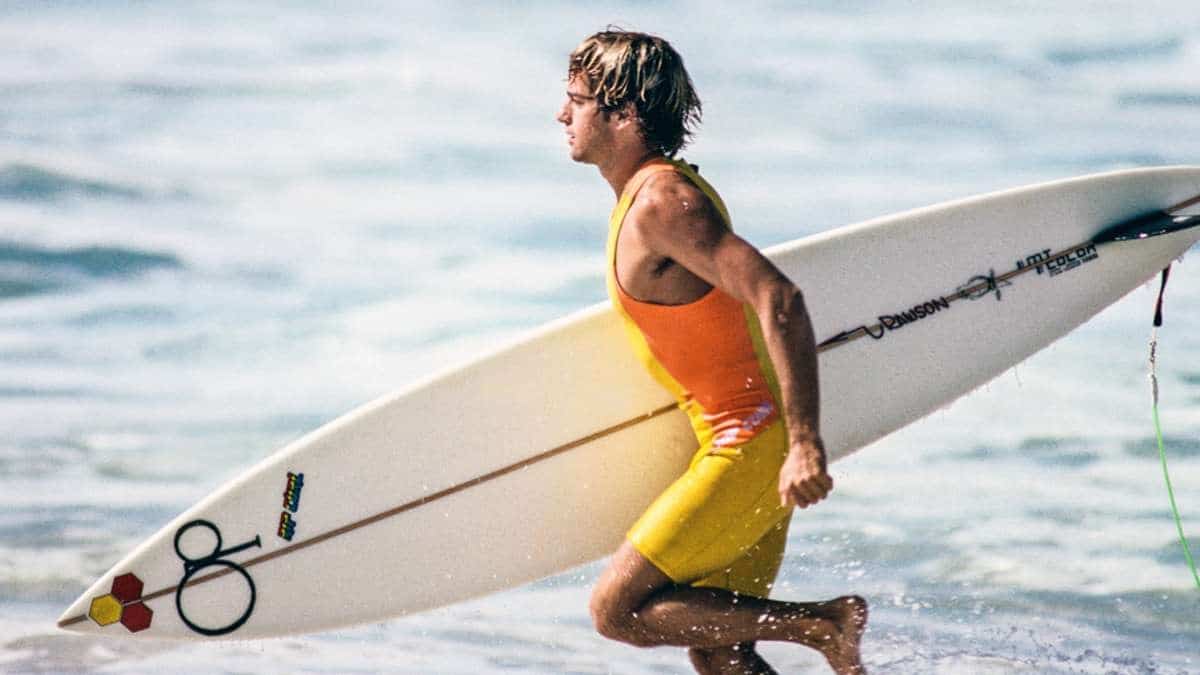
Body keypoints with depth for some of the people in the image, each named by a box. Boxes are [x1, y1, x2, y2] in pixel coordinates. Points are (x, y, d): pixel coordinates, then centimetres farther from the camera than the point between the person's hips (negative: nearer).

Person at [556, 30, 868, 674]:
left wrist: (805, 444, -31)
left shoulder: (660, 202, -17)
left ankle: (821, 623, -8)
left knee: (617, 609, -7)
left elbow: (780, 301, -26)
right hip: (747, 449, 10)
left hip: (748, 450, -10)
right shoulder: (660, 189, 14)